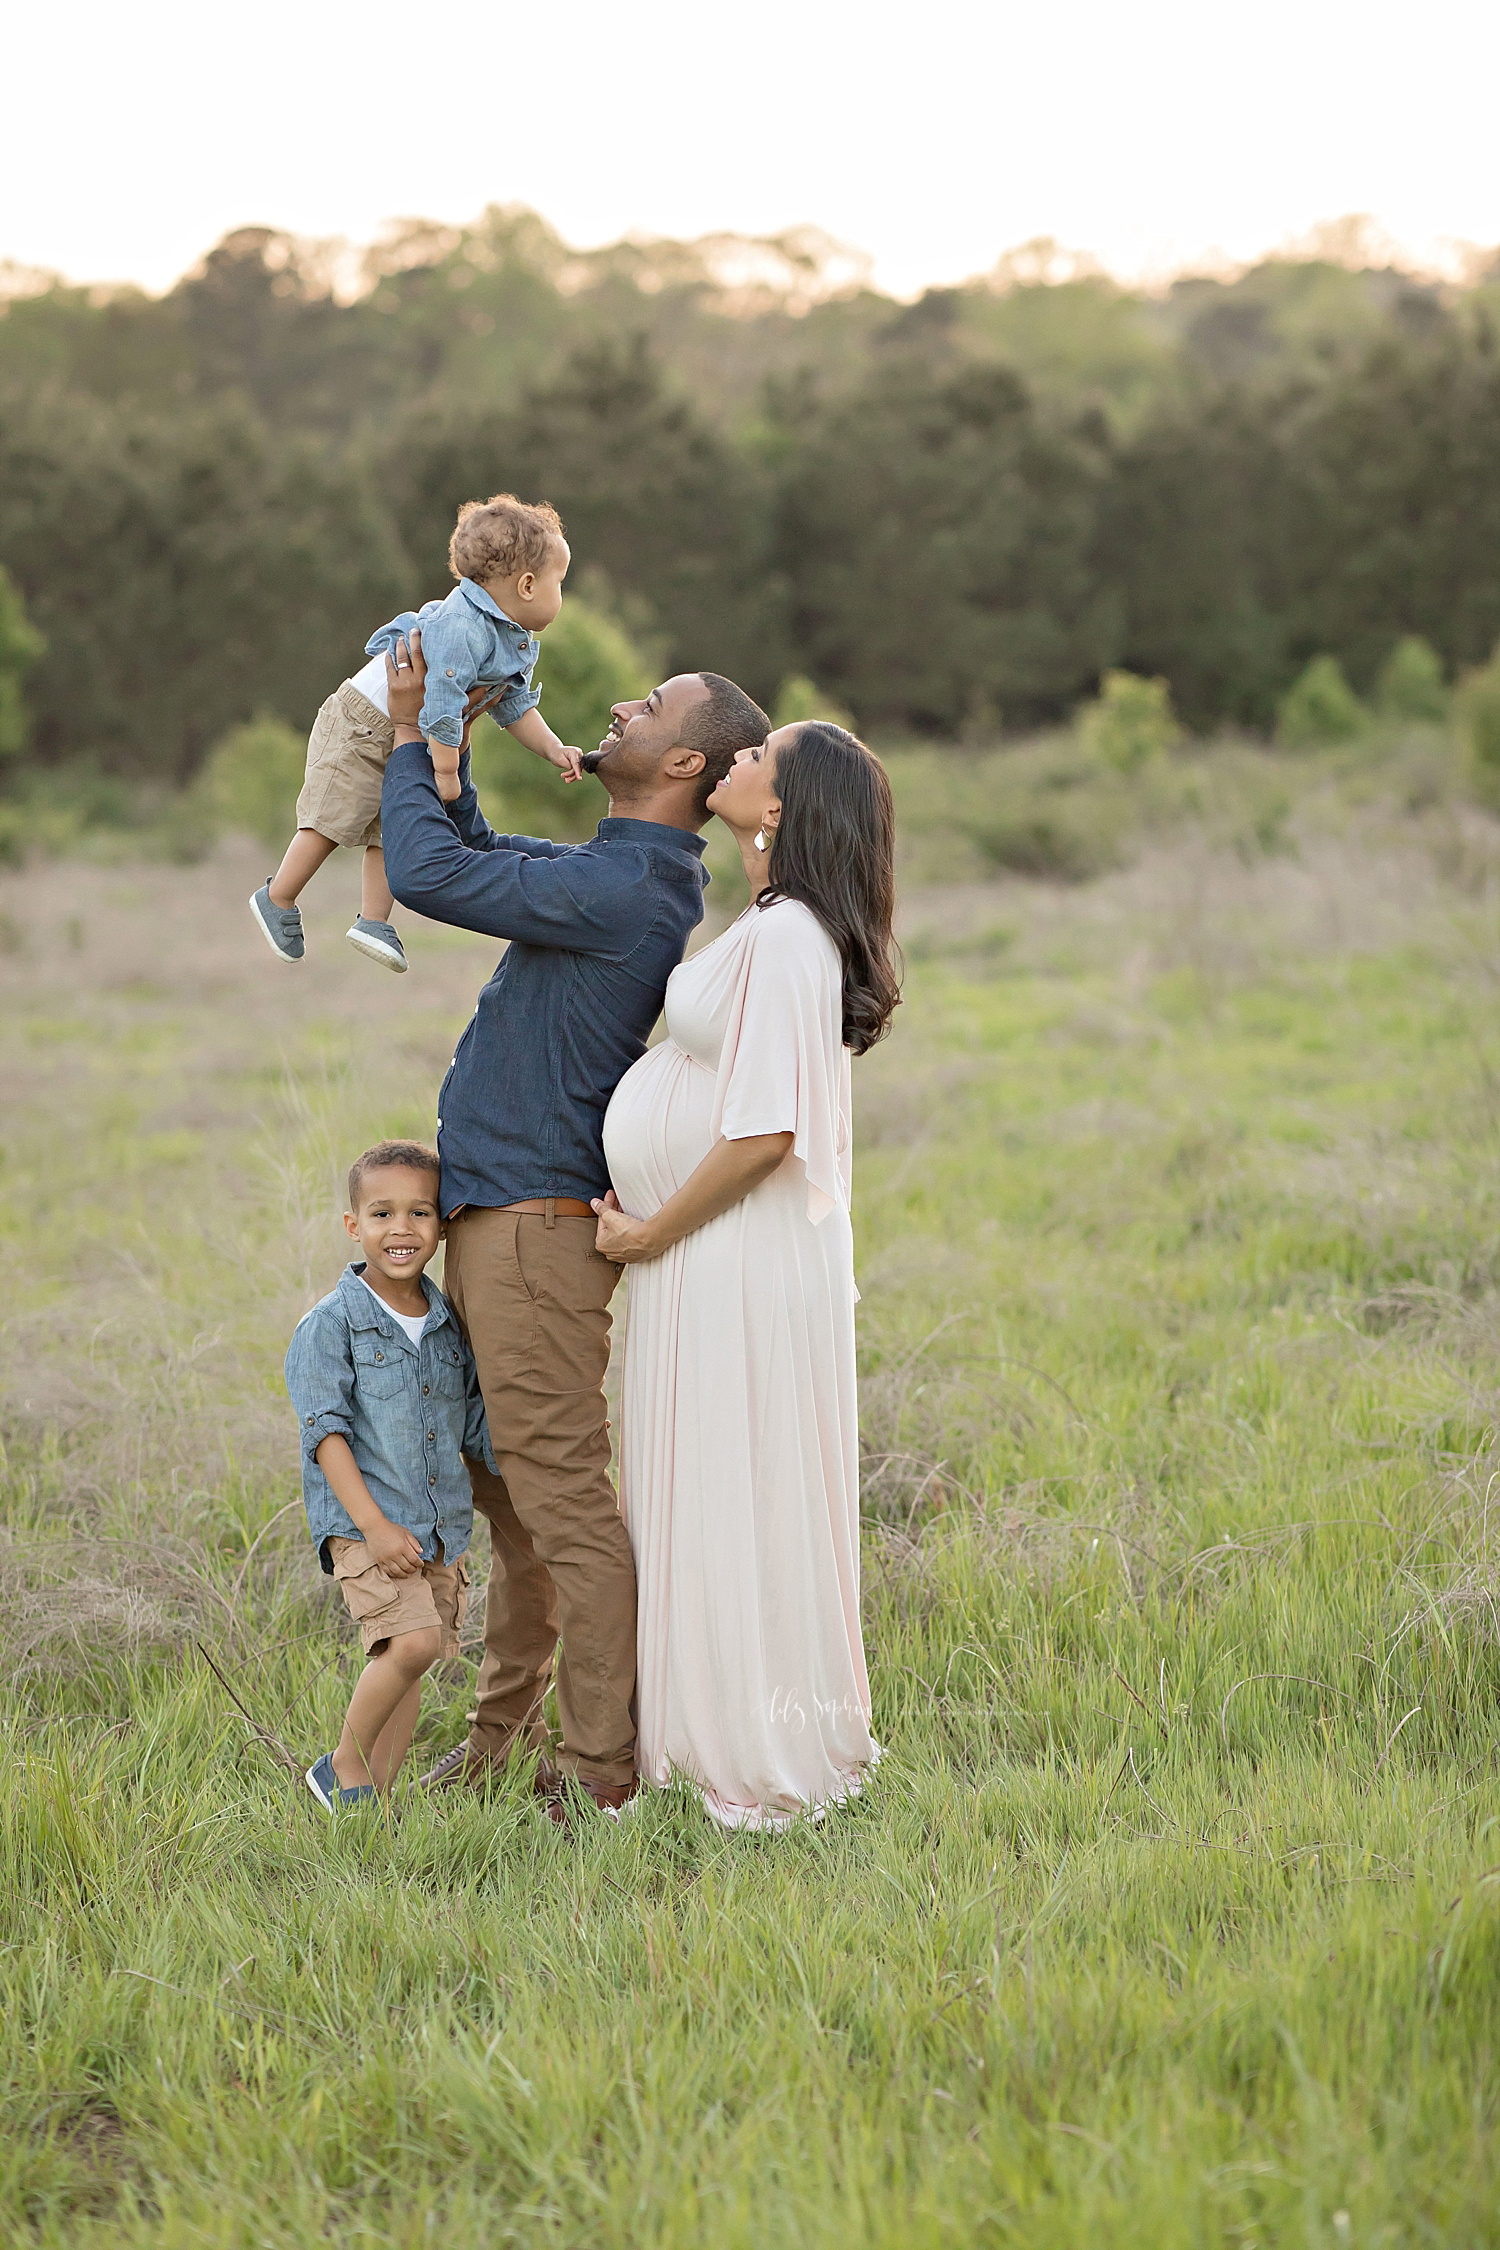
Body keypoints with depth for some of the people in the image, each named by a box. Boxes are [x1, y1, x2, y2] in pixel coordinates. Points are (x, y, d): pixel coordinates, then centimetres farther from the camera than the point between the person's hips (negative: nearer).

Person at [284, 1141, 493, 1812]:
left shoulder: (449, 1326, 10)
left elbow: (474, 1429, 18)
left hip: (441, 1526, 6)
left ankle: (375, 1792, 14)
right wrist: (375, 1526, -20)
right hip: (363, 1521, -6)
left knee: (402, 1666, 5)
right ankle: (343, 1771, -3)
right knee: (412, 1641, -21)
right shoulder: (331, 1324, -7)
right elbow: (326, 1432, -12)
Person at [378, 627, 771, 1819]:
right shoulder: (621, 873, 13)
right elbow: (475, 851, 29)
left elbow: (429, 870, -17)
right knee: (503, 1492, 16)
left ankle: (604, 1765, -5)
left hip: (537, 1228, -10)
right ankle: (505, 1724, 25)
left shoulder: (625, 892, -19)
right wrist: (437, 734, 17)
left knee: (561, 1496, -8)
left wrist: (408, 737, -2)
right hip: (492, 1221, 10)